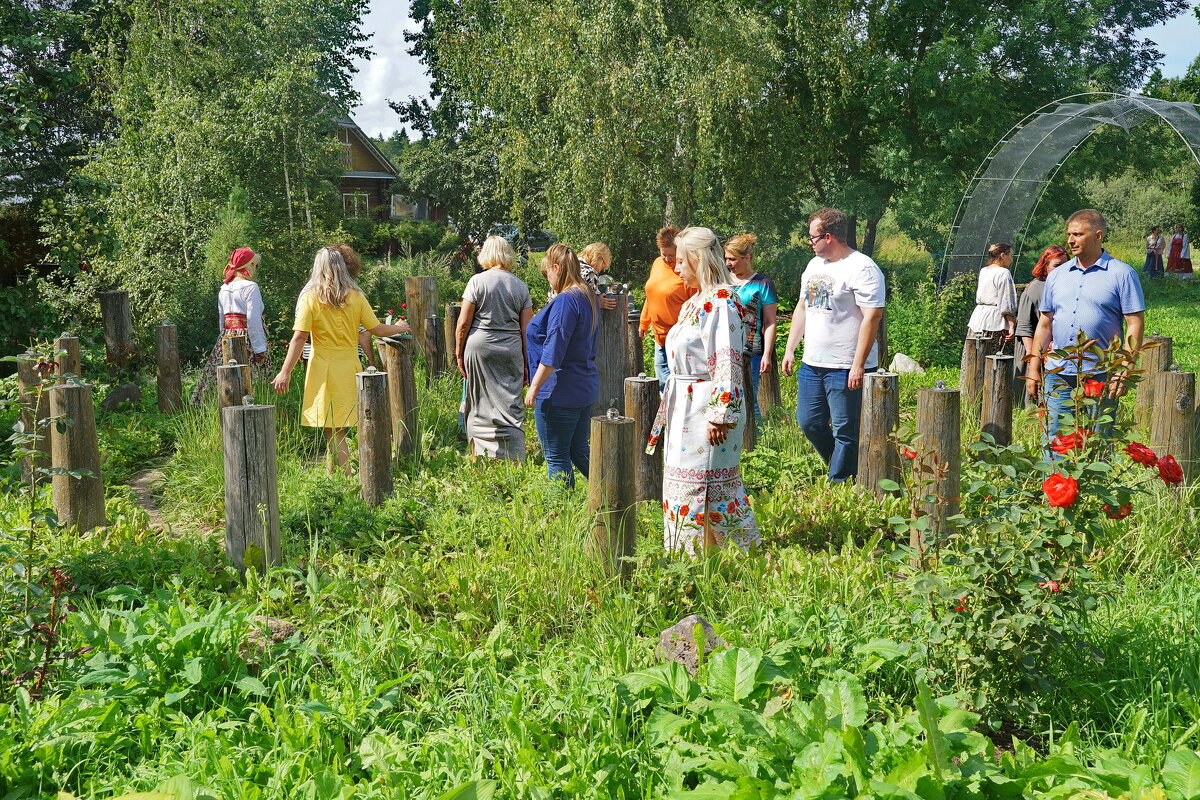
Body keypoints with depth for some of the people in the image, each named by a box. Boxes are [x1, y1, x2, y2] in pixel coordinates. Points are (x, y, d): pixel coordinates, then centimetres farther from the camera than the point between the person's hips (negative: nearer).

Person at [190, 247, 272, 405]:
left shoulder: (224, 289, 13)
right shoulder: (251, 287, -10)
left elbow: (221, 320, 18)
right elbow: (253, 320, -14)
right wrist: (260, 348, -13)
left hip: (227, 339, 7)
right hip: (246, 338, -7)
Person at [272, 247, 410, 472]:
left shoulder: (311, 297, -3)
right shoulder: (355, 296, 4)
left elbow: (299, 337, -8)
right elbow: (377, 329, 4)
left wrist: (285, 372, -6)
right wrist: (400, 328, 24)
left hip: (323, 368, -3)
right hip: (350, 368, 3)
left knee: (333, 432, -2)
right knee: (339, 430, 13)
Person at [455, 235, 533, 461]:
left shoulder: (477, 281, -2)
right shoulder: (521, 286, 6)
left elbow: (463, 323, -4)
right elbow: (526, 330, 5)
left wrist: (459, 353, 8)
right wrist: (527, 363, 11)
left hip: (480, 348, -2)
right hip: (511, 351, 2)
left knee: (480, 406, 8)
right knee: (511, 406, 3)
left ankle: (481, 459, 14)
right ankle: (515, 458, -2)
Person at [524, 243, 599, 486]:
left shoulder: (565, 301, -18)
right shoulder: (590, 297, 11)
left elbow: (553, 352, -21)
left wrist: (534, 387, -17)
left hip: (559, 392, -9)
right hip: (585, 389, 9)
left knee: (556, 457, 2)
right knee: (580, 452, 17)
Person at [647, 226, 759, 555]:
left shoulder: (721, 301, -15)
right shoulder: (692, 302, 15)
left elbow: (728, 361, -21)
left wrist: (720, 415, -24)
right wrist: (668, 409, 21)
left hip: (707, 407, -10)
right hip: (684, 408, 10)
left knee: (697, 483, -5)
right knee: (679, 476, 13)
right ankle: (685, 554, 21)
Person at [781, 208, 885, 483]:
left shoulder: (862, 269, -13)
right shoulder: (814, 265, 14)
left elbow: (872, 317, -18)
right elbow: (802, 307, 22)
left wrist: (858, 365, -21)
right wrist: (790, 349, 17)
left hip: (845, 368, -9)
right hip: (811, 364, 9)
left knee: (845, 432, 0)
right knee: (808, 423, 14)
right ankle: (841, 465, 32)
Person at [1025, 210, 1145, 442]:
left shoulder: (1122, 274, 0)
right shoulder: (1057, 275, 13)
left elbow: (1135, 325, -4)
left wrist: (1124, 372, -12)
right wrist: (1033, 369, 10)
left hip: (1100, 377, -4)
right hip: (1058, 374, 4)